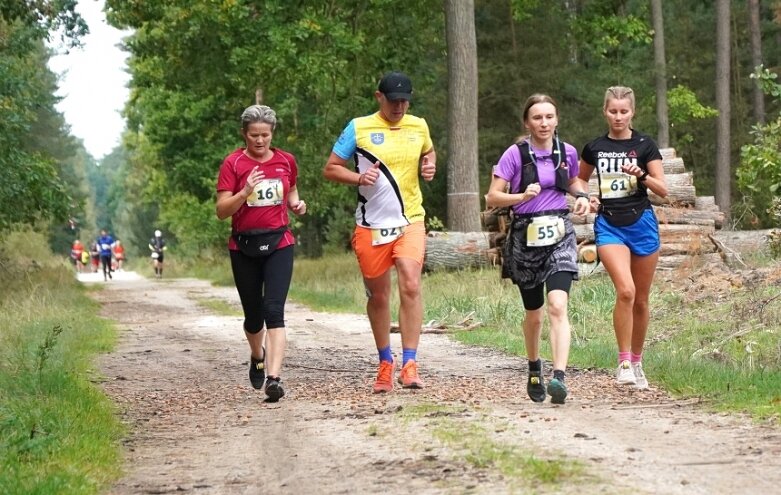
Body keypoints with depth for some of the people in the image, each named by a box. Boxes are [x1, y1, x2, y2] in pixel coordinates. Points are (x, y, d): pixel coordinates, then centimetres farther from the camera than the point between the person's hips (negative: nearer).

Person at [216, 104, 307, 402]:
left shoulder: (286, 161, 5)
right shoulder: (233, 163, -5)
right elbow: (221, 211, -9)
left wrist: (296, 204, 2)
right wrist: (245, 193, -25)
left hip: (279, 243, 0)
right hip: (243, 246, 0)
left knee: (274, 309, -15)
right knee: (253, 314, 11)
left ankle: (274, 378, -23)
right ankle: (257, 356, 43)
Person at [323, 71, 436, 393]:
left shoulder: (419, 126, 7)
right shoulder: (358, 128, -2)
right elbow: (330, 169, 2)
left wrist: (429, 166, 5)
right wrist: (358, 178, -16)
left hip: (410, 222, 1)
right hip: (371, 226, -1)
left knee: (410, 286, -18)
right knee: (378, 296, 9)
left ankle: (409, 365, -17)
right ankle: (385, 363, 28)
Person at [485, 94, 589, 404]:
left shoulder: (568, 153, 3)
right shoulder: (516, 154, -6)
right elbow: (492, 197, -8)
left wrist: (582, 196, 3)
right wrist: (522, 196, -24)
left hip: (560, 235, 1)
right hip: (525, 236, -1)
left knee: (558, 306, -19)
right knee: (534, 313, 13)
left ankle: (559, 376, -29)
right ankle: (534, 368, 39)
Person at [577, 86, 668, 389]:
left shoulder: (644, 145, 1)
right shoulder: (594, 148, 6)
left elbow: (663, 190, -1)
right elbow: (580, 180, 24)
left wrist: (640, 174, -18)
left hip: (641, 223, 1)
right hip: (609, 225, -1)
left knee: (641, 299, 9)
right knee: (625, 290, -21)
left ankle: (637, 362, 25)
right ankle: (623, 362, -13)